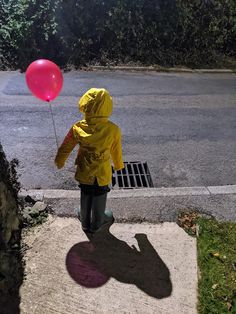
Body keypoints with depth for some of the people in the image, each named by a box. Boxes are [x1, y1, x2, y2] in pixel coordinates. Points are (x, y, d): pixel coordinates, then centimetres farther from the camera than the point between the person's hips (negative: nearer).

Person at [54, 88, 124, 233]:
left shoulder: (78, 128, -18)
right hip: (102, 174, -1)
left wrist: (59, 162, 15)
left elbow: (65, 148, -5)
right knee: (99, 200, 21)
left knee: (85, 198, 24)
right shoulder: (113, 129, -21)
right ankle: (96, 224, 44)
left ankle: (85, 222, 45)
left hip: (84, 173, 2)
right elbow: (116, 151, -6)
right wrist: (118, 165, 15)